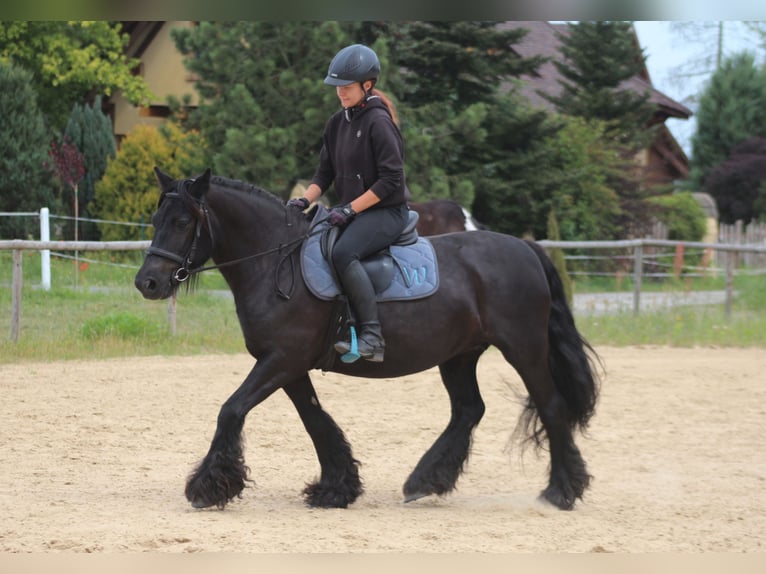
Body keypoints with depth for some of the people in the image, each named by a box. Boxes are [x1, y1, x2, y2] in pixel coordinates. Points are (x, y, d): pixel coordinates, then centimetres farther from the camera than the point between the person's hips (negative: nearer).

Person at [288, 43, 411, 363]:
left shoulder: (378, 122, -14)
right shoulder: (337, 123, 11)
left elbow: (391, 180, -18)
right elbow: (325, 172, 16)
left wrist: (350, 208, -21)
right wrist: (305, 200, -3)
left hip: (387, 211, -9)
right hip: (352, 212, 9)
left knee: (343, 252, -33)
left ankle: (372, 337, -35)